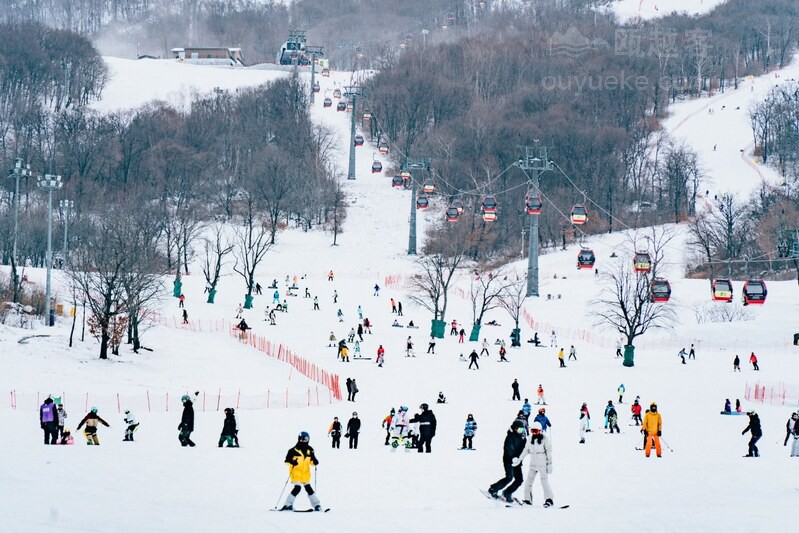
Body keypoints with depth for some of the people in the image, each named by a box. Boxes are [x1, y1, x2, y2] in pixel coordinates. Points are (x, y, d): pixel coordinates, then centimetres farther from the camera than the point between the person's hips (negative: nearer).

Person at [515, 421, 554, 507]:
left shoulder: (545, 438, -9)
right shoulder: (531, 438, 7)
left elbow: (549, 452, -7)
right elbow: (526, 450, 14)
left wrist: (549, 464, -10)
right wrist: (519, 459, 10)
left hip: (542, 464, -6)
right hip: (533, 464, 6)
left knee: (544, 481, -11)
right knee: (528, 481, 5)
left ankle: (549, 499, -7)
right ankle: (528, 499, 13)